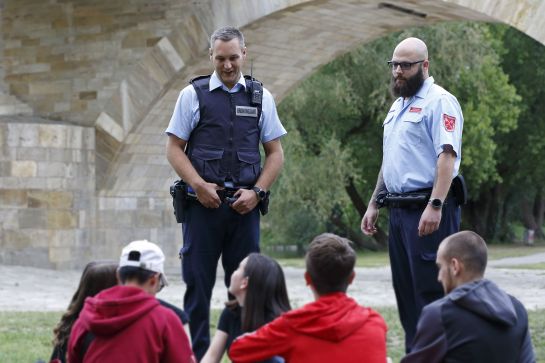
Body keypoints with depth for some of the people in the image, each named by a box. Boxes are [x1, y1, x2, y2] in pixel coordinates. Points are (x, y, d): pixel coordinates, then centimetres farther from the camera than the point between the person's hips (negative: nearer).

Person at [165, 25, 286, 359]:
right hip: (203, 203, -1)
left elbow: (275, 153, 11)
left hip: (245, 205, 2)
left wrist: (256, 192, -2)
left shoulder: (261, 97, 9)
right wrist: (200, 186, -9)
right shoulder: (193, 94, 4)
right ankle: (199, 353, 8)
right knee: (198, 282, 1)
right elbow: (174, 148, 3)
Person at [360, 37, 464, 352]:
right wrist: (374, 203, 22)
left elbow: (447, 155, -19)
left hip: (426, 210, -9)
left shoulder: (439, 101, -8)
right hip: (399, 208, 9)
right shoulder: (399, 106, 21)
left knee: (430, 290, -10)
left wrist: (435, 205, -27)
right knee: (406, 291, 11)